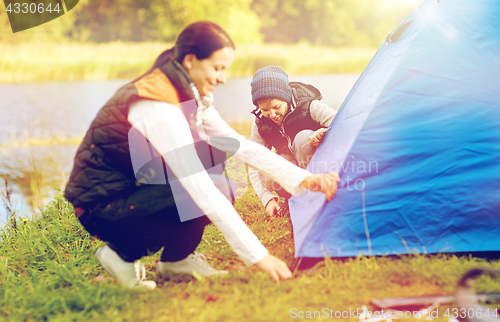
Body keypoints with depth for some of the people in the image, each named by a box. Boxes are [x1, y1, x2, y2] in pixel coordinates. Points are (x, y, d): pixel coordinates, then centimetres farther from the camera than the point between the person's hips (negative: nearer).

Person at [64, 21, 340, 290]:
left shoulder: (190, 97, 1)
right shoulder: (159, 107, -28)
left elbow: (239, 145, 5)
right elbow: (202, 191, -33)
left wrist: (303, 179, -3)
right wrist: (258, 256, -33)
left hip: (134, 188, 9)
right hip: (100, 207, -9)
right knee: (204, 199, -25)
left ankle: (176, 258, 8)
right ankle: (123, 254, -7)